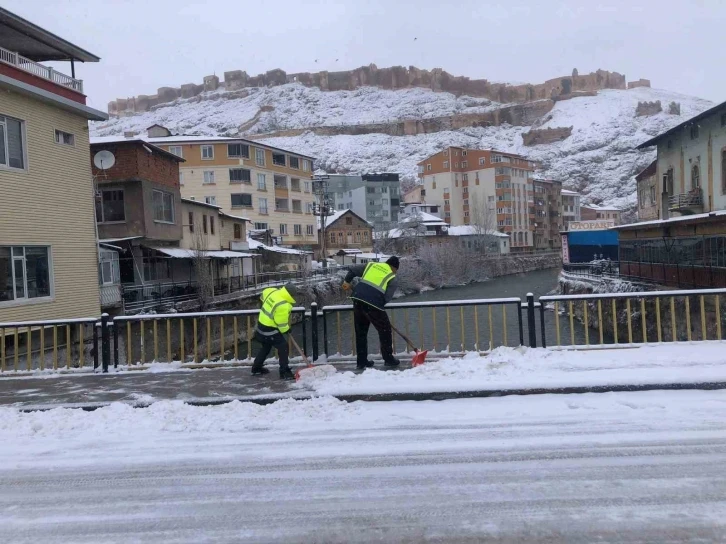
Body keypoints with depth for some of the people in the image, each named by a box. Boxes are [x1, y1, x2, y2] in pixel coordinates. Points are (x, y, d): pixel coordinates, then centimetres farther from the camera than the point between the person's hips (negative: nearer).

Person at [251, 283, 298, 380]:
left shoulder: (273, 291, -4)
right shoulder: (283, 306, -29)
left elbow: (263, 294, 19)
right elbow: (282, 323, -22)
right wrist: (286, 329, -2)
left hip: (262, 325, 10)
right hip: (270, 330, -10)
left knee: (266, 347, 26)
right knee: (283, 347, -4)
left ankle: (256, 368, 37)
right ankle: (284, 372, -2)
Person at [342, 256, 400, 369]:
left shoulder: (371, 265, 21)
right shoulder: (392, 279, 10)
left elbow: (352, 269, 14)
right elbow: (387, 298, 1)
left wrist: (347, 281, 25)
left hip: (357, 299, 5)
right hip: (373, 304, -5)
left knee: (360, 332, 17)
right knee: (385, 330, 14)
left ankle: (361, 361, 21)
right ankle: (388, 359, 21)